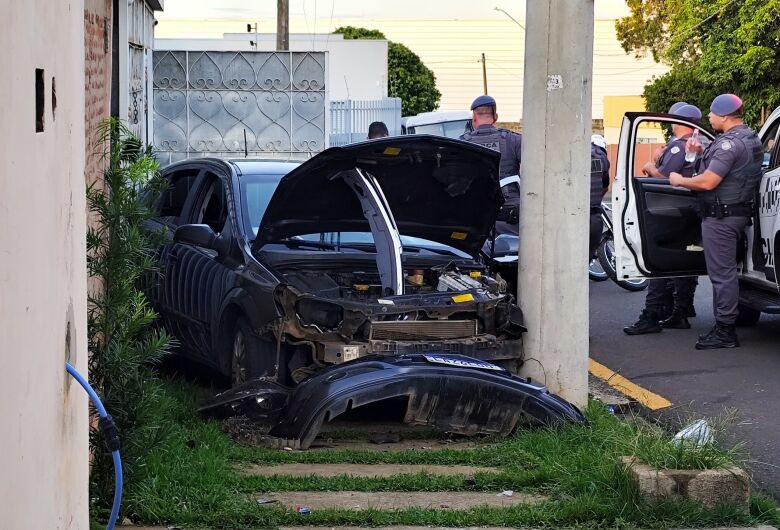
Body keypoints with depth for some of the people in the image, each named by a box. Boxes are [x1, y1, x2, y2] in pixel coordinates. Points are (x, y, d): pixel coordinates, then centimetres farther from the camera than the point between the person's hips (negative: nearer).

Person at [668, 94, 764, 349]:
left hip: (721, 217, -11)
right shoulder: (750, 138, 12)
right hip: (738, 213, 11)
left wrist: (679, 181, -7)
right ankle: (724, 326, 22)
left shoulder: (729, 143, -21)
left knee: (722, 273, -6)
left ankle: (725, 332, -3)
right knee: (724, 271, 16)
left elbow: (708, 182, -23)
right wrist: (703, 152, 15)